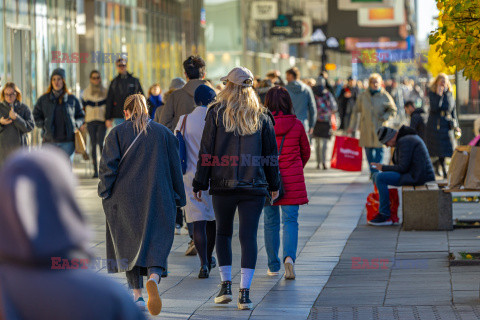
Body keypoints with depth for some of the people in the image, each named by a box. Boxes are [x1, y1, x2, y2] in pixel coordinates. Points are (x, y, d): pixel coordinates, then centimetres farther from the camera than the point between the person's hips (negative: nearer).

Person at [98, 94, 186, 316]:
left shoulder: (117, 133, 0)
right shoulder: (164, 133, 5)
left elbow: (108, 164, -8)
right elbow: (175, 167, 6)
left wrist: (105, 192, 2)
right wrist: (178, 198, 12)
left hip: (125, 199, 0)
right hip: (157, 198, 0)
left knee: (129, 243, 12)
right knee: (157, 242, 0)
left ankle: (137, 295, 10)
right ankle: (153, 279, -29)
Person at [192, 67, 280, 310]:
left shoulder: (216, 114, 0)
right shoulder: (262, 117, 4)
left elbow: (206, 152, -1)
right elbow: (271, 155, 8)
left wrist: (199, 184, 4)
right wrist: (274, 185, 16)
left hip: (222, 185, 0)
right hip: (254, 186, 0)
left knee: (223, 233, 15)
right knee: (249, 236, 1)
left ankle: (226, 285, 9)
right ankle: (245, 292, -5)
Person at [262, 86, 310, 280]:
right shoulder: (296, 125, -3)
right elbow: (305, 152, 10)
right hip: (292, 180, 0)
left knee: (271, 221, 10)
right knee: (290, 220, 3)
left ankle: (273, 266, 16)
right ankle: (289, 256, -21)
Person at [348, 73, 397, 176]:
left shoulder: (385, 96, 1)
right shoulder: (363, 96, 7)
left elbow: (393, 110, 8)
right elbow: (356, 111, 14)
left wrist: (384, 118, -9)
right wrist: (352, 126, 12)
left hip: (379, 127, -2)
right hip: (366, 128, 2)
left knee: (379, 149, -7)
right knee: (368, 150, 3)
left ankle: (376, 171, -1)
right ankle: (372, 171, 14)